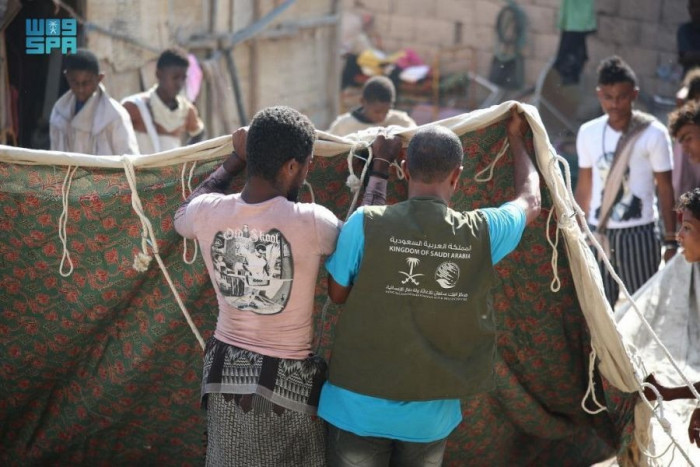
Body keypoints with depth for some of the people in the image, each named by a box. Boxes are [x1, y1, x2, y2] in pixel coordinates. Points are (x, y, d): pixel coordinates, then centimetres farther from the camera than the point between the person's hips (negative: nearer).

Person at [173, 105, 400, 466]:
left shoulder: (208, 212, -10)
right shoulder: (309, 222, -21)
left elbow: (182, 217, 17)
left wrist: (234, 162, 21)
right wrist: (381, 167, 12)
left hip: (226, 374, 4)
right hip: (288, 381, -4)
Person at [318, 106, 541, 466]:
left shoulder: (365, 225, -14)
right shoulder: (482, 233, -7)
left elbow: (337, 294, 2)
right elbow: (531, 200, 15)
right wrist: (516, 139, 31)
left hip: (361, 407, -2)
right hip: (432, 415, 2)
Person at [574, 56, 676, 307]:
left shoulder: (653, 133, -8)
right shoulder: (588, 133, 3)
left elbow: (665, 189, -4)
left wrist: (670, 241, -6)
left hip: (638, 233, -3)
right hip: (598, 233, 4)